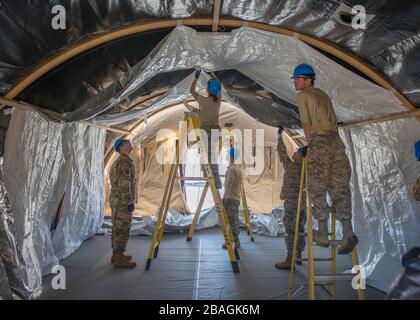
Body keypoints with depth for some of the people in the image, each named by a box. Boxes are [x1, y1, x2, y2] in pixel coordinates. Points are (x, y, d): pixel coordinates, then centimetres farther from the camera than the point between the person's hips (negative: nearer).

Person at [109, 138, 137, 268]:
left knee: (118, 228, 14)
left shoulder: (117, 162, 17)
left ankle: (116, 255, 22)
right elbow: (124, 184, -22)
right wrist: (130, 202, -21)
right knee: (122, 229, -6)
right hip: (123, 201, -10)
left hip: (117, 200, 10)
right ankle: (119, 259, -1)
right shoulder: (124, 161, -16)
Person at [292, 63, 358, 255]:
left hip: (320, 141, -7)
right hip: (336, 141, 7)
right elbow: (332, 121, 21)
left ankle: (323, 234, 7)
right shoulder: (323, 95, 24)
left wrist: (310, 146, 8)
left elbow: (306, 124, 0)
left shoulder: (302, 96, 4)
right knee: (339, 188, 5)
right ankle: (348, 233, -1)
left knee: (317, 189, 1)